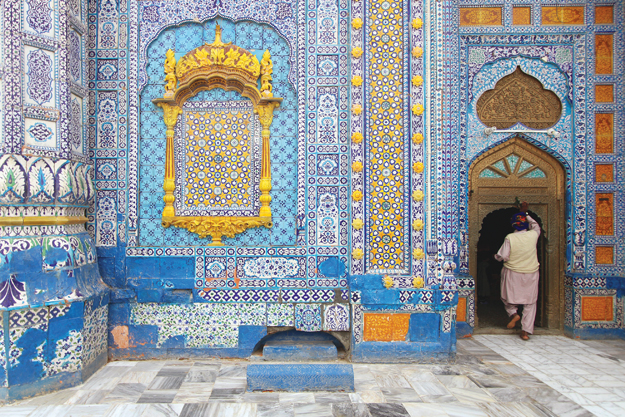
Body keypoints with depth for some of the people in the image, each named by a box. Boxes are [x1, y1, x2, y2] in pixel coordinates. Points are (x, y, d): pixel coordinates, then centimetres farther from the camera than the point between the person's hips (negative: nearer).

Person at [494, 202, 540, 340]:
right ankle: (526, 330, 4)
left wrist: (496, 256, 9)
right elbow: (536, 226, 17)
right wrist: (525, 213, 24)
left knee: (509, 297, 21)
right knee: (530, 303, 8)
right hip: (531, 273, 2)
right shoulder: (533, 235, -7)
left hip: (512, 273, -2)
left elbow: (502, 257, -13)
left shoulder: (510, 238, -14)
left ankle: (513, 313, -3)